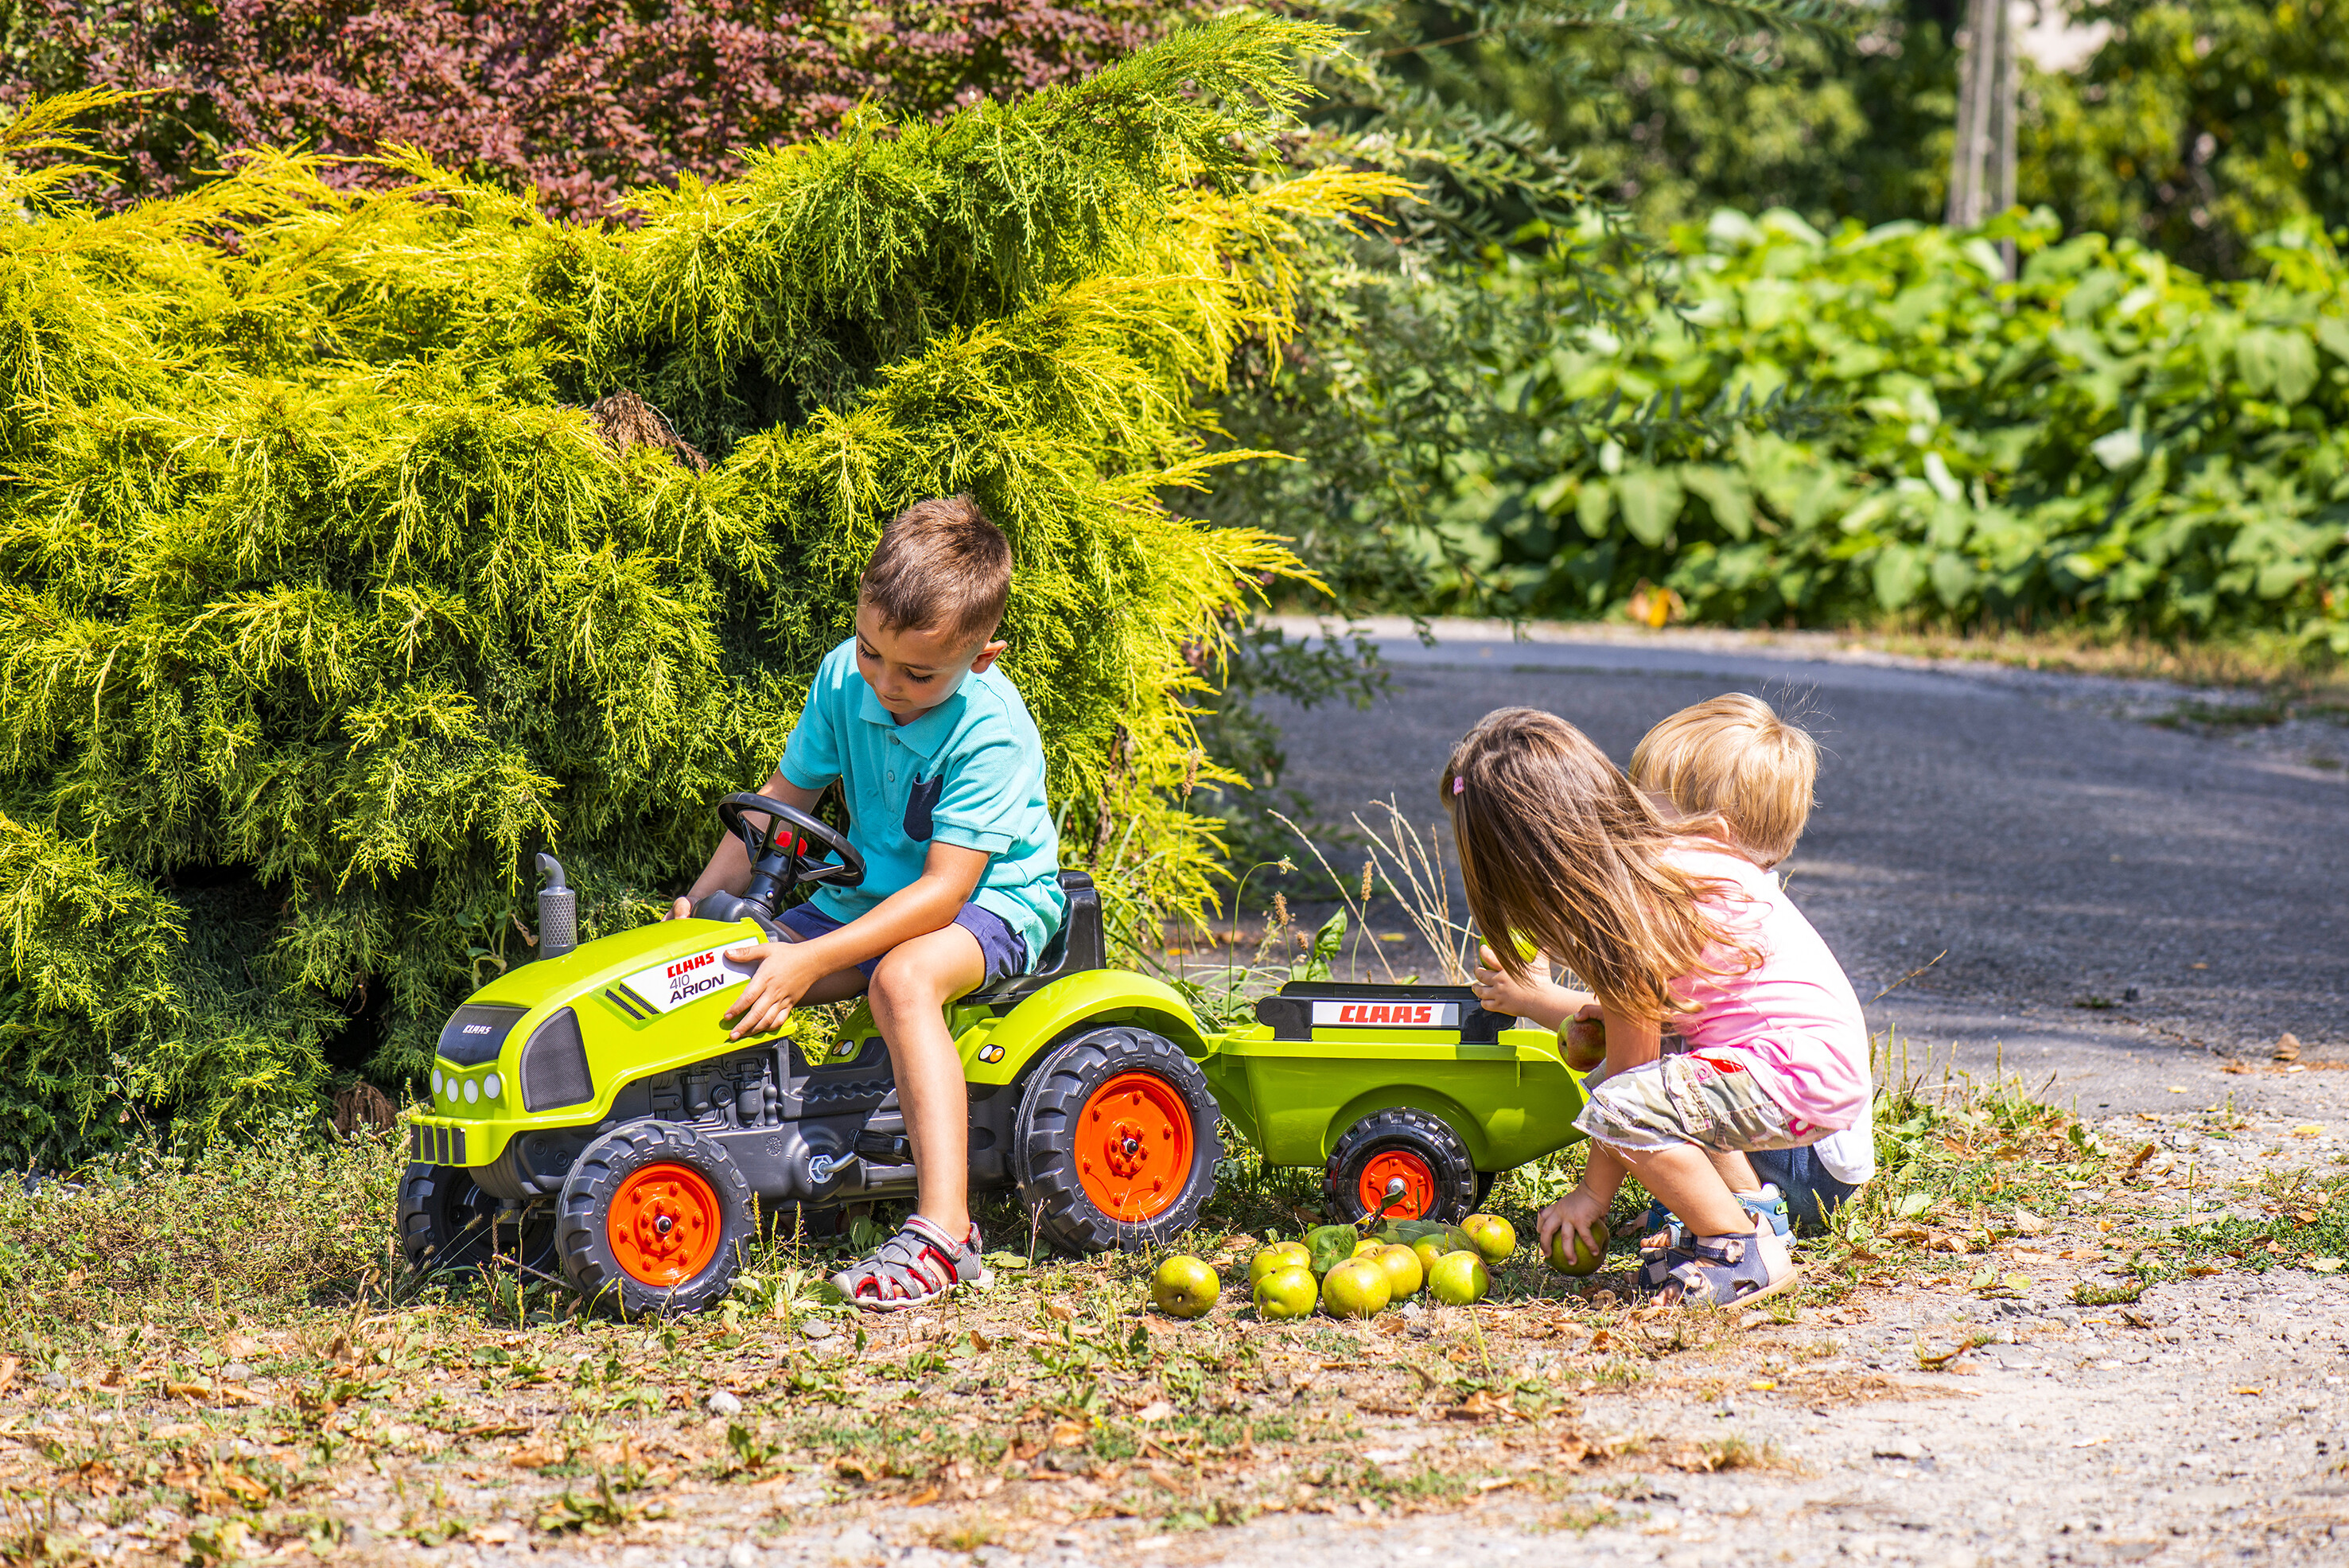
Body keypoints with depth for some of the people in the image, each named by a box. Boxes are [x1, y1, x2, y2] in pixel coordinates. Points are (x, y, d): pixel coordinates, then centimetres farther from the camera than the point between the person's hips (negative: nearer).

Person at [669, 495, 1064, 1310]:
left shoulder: (989, 732, -26)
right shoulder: (844, 678, -7)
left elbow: (942, 891, -29)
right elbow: (781, 800, 6)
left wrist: (814, 959, -36)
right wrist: (703, 899, -7)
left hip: (993, 904, -7)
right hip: (874, 893, 7)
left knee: (902, 977, -38)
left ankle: (944, 1230, -44)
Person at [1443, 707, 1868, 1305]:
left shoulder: (1633, 906, -19)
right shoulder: (1658, 854, 8)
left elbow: (1630, 1058, -12)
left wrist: (1593, 1193, -4)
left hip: (1800, 1072, -10)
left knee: (1621, 1108, -25)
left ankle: (1747, 1255, -9)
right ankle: (1746, 1211, 19)